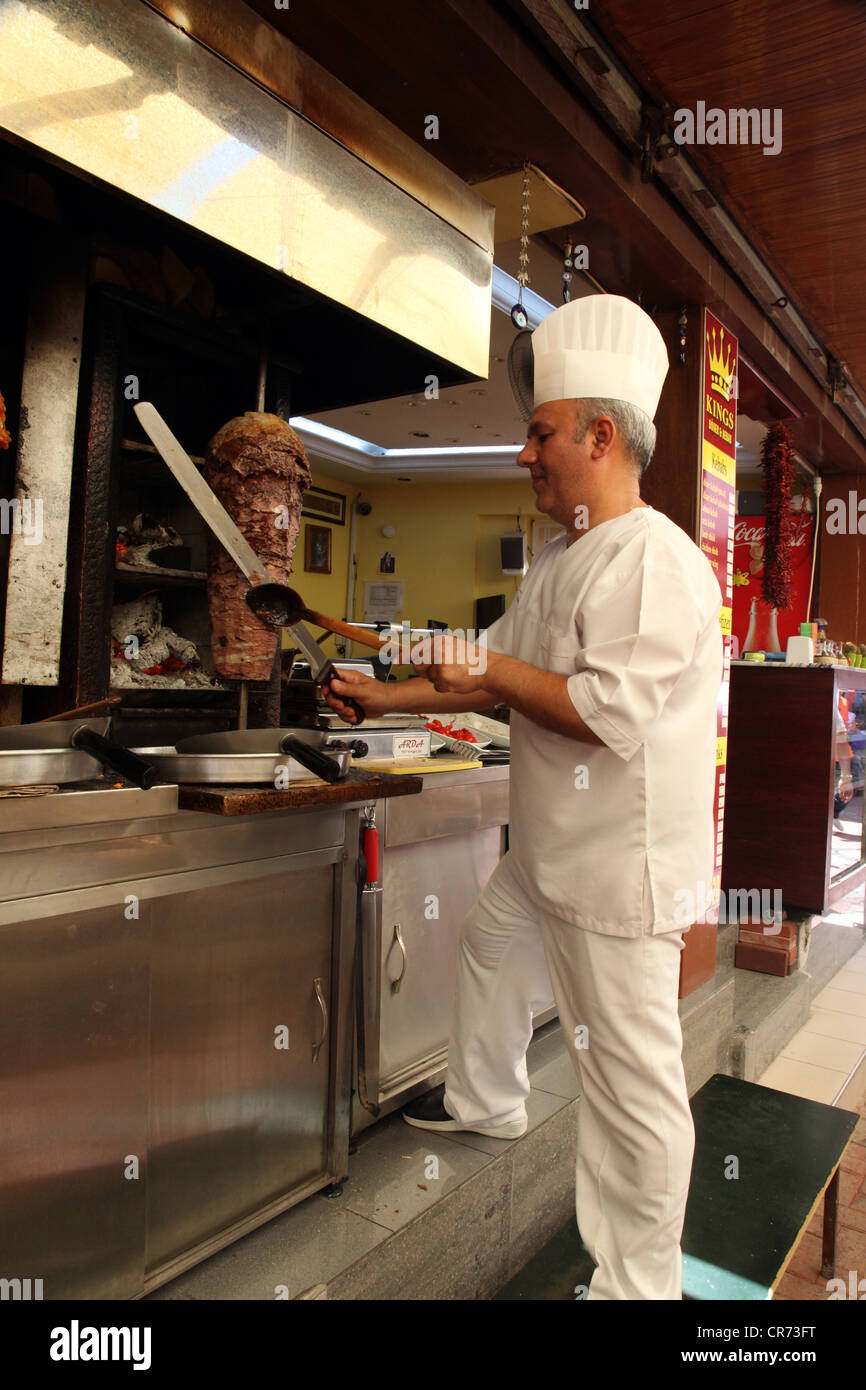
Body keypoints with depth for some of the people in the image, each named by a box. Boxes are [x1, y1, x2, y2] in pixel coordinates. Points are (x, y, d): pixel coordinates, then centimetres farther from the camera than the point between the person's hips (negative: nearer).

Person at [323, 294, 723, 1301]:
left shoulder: (655, 560, -20)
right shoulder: (561, 563, 11)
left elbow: (610, 714, -28)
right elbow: (495, 683, 17)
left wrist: (495, 668, -17)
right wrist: (386, 698, 17)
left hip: (622, 860, -10)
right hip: (550, 847, 10)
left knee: (630, 1068, 0)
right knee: (491, 944, 27)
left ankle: (638, 1282, 21)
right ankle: (487, 1102, 54)